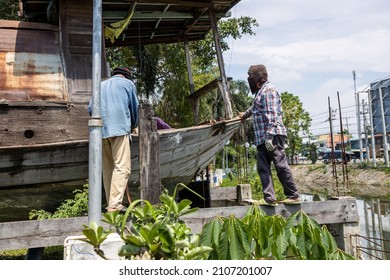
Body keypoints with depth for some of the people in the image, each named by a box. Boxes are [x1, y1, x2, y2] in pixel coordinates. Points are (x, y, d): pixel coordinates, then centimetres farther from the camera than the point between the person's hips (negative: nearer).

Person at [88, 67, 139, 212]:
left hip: (101, 130, 5)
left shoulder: (101, 85, 25)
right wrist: (134, 124, 33)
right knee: (122, 167, -9)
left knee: (107, 168, 9)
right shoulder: (128, 83, 14)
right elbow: (134, 107, 16)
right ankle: (115, 205, -18)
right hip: (120, 129, -5)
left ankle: (111, 204, 10)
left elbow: (90, 108, 17)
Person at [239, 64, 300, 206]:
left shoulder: (268, 90, -7)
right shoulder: (260, 92, 24)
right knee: (263, 168, 3)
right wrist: (245, 114, 64)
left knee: (281, 166, -7)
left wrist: (269, 136, -24)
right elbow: (254, 108, 46)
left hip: (273, 136, -10)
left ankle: (293, 196, 2)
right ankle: (269, 198, 1)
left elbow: (272, 115, -17)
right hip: (262, 138, 10)